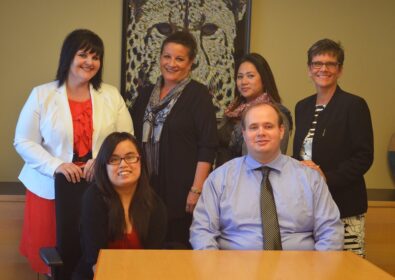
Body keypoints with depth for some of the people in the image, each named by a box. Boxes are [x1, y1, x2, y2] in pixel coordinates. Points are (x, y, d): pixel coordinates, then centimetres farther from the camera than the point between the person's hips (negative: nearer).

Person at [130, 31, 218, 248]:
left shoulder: (198, 94, -4)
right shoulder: (147, 94, 12)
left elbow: (207, 147, -10)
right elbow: (134, 139, 18)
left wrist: (197, 190, -16)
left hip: (181, 192, -5)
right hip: (147, 189, 5)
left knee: (178, 248, 0)